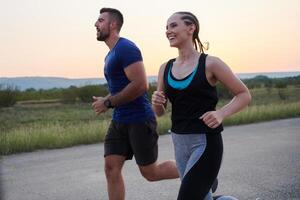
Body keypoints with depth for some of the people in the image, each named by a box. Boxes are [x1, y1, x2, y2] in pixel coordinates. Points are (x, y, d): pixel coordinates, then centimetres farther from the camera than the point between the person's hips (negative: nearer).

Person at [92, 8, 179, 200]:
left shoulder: (126, 48, -15)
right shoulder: (110, 55, 15)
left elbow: (140, 85, -25)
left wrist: (109, 103, -18)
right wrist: (105, 100, 8)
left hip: (140, 121, -9)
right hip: (119, 121, 9)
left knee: (150, 173, 3)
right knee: (111, 168, 2)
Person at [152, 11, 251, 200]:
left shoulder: (210, 64, -9)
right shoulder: (165, 68, 5)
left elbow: (244, 95, -3)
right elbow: (160, 112, 11)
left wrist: (221, 113, -19)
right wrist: (156, 102, -11)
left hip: (205, 142, -6)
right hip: (179, 142, 6)